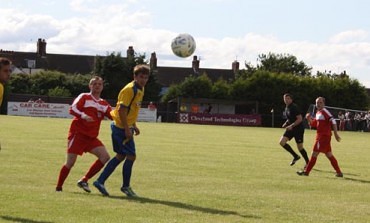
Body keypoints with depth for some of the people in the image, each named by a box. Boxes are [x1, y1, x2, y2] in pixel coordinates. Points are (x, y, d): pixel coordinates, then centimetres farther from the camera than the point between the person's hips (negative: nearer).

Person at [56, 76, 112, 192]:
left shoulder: (104, 104, 15)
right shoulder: (84, 97, 0)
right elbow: (72, 109, -13)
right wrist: (83, 115, -30)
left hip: (91, 137, 6)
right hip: (78, 134, -5)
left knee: (105, 156, -10)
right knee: (70, 162, -7)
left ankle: (84, 180, -2)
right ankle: (58, 187, 8)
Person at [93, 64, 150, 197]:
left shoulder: (140, 90, 11)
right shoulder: (130, 89, -19)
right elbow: (121, 109, -23)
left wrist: (134, 126, 18)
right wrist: (127, 129, -23)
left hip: (125, 127, 10)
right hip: (121, 127, -10)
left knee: (121, 156, 14)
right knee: (131, 156, -6)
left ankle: (100, 181, 19)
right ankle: (125, 186, 9)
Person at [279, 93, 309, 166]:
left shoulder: (294, 107, -17)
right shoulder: (287, 108, 10)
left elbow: (300, 119, -21)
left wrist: (291, 126, -25)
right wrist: (286, 123, 7)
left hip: (298, 129, -8)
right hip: (290, 129, 8)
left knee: (300, 147, -3)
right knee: (282, 142, -5)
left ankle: (308, 163, 15)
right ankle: (295, 156, 8)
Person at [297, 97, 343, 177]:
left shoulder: (324, 111, -12)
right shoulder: (318, 113, 15)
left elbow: (333, 121, -19)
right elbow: (314, 124, 23)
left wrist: (335, 133, -22)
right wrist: (309, 119, 4)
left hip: (323, 136, -10)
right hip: (320, 136, 10)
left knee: (314, 154, -5)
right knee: (329, 155, 12)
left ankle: (306, 171, 0)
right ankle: (339, 172, 15)